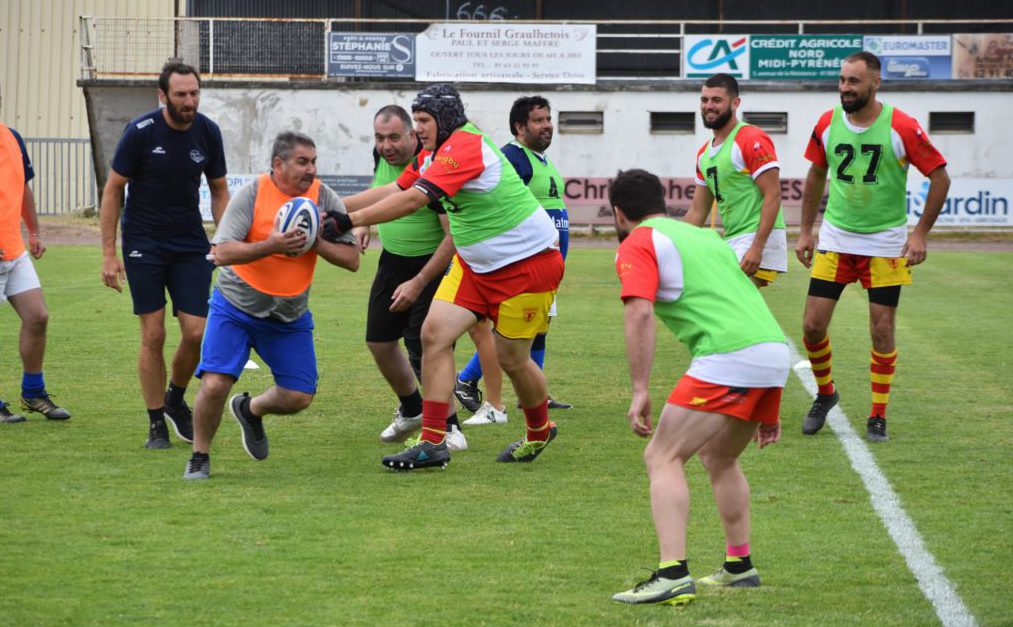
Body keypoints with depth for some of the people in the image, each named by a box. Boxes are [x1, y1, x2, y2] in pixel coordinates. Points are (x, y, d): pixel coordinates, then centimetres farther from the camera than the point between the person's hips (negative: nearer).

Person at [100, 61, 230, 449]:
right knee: (153, 335, -4)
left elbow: (219, 191, 11)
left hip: (190, 243, 3)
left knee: (196, 333, -5)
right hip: (143, 245, -3)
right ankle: (156, 424, 8)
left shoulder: (207, 133, -2)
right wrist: (109, 253, -10)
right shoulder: (140, 132, -13)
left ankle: (176, 399, 23)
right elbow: (112, 190, -6)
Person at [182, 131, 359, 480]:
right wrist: (271, 246, -33)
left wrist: (315, 243, -23)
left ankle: (250, 410, 33)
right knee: (214, 385, -17)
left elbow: (352, 260, -6)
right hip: (236, 307, -3)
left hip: (290, 316, 3)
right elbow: (222, 253, -22)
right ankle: (200, 458, 7)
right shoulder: (253, 193, -15)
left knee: (299, 397, 0)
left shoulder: (324, 198, -6)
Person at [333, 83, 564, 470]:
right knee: (435, 333, -8)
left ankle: (539, 433, 32)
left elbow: (413, 200, -33)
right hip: (475, 264, 9)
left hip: (528, 262, -9)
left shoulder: (464, 147, -25)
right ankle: (432, 444, -8)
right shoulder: (435, 153, 6)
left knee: (511, 359, 3)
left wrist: (351, 220, -34)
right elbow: (394, 190, 13)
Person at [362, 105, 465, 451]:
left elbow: (454, 236, -26)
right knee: (379, 341, 9)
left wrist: (418, 283, -26)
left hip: (432, 265, -7)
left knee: (423, 349, -14)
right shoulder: (382, 157, -5)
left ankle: (448, 426, 4)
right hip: (392, 261, 7)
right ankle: (412, 410, 32)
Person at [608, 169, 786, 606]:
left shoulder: (638, 245, 6)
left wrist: (640, 391, -11)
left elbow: (640, 314, -11)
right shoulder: (704, 235, 30)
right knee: (719, 458, 28)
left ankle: (673, 574, -18)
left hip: (728, 358, -8)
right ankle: (739, 566, 31)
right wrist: (765, 408, 33)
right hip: (774, 350, 8)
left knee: (662, 458, -4)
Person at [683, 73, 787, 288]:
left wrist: (757, 247, -24)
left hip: (759, 238, -9)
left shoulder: (753, 141, -11)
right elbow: (697, 212, 21)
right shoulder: (704, 153, 16)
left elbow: (773, 195, -17)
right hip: (730, 241, 9)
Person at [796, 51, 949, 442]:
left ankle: (878, 417, 11)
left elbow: (940, 177, -7)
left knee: (882, 331, -2)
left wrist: (920, 233, -11)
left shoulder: (901, 128, -13)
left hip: (885, 244, -3)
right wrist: (805, 230, 11)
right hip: (835, 240, 3)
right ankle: (825, 393, 24)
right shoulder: (827, 124, -2)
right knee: (813, 325, -2)